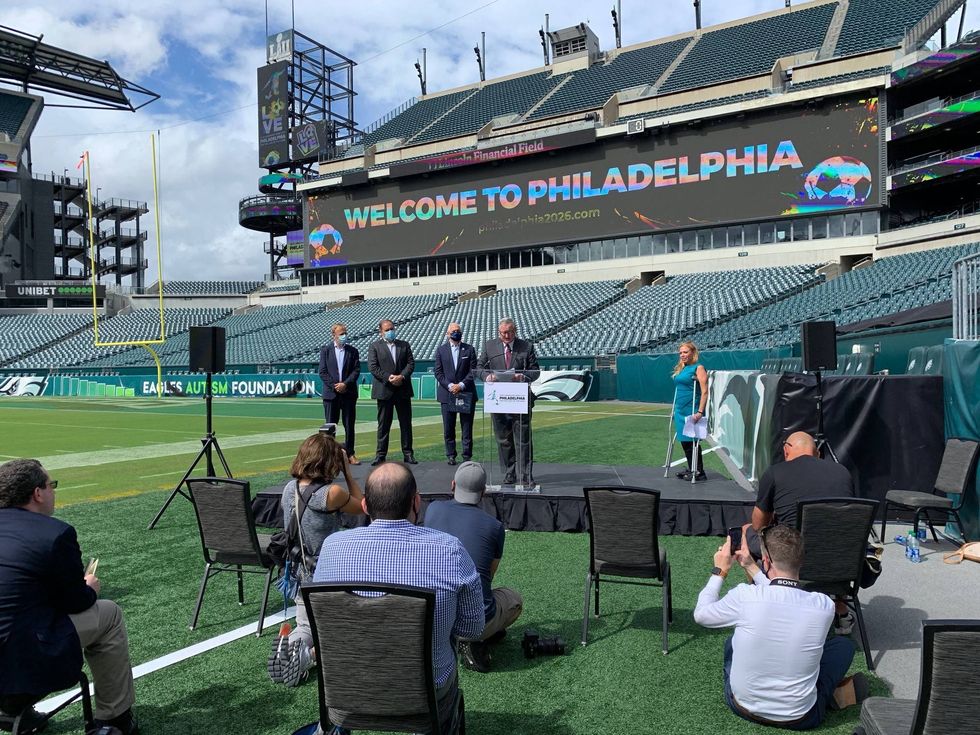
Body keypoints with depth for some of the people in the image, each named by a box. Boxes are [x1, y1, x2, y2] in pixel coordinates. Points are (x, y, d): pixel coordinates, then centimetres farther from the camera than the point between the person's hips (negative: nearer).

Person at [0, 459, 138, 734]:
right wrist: (91, 589, 17)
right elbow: (75, 603, -5)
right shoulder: (57, 533, -15)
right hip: (23, 659, -7)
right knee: (109, 614, 10)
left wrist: (79, 586, 17)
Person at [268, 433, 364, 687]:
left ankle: (293, 644, -8)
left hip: (297, 576, 6)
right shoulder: (332, 493, -24)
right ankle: (312, 654, -16)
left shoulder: (289, 489, -5)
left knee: (306, 627, 25)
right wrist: (348, 471, -3)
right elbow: (360, 507, -4)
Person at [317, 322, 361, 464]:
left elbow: (356, 370, 0)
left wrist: (345, 384, -12)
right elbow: (323, 372, -1)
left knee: (349, 425, 4)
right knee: (330, 425, 4)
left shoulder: (353, 351, 7)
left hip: (349, 394, 1)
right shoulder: (325, 351, 4)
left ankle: (350, 454, 11)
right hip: (331, 394, -1)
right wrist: (334, 386, -11)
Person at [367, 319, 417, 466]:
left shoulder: (404, 345, 12)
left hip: (403, 390, 3)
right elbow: (373, 367, -6)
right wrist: (389, 378, -16)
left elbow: (411, 363, 4)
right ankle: (381, 454, 8)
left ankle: (408, 453, 12)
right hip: (384, 391, -3)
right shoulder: (375, 346, 3)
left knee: (406, 423, 6)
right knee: (383, 424, 3)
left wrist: (402, 376, -13)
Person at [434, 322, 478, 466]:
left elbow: (473, 371, 0)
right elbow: (438, 372, 2)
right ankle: (451, 455, 14)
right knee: (448, 428, 4)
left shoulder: (469, 349, 5)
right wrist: (449, 386, -11)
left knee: (467, 428, 3)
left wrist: (461, 385, -12)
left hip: (466, 393, 0)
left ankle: (467, 456, 10)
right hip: (447, 394, 1)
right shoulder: (441, 350, 7)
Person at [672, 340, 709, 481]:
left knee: (691, 441, -2)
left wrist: (700, 412, -20)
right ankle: (691, 469, 23)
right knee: (684, 441, 12)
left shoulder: (698, 368, -8)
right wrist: (674, 408, 20)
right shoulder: (680, 368, 14)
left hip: (691, 411, -7)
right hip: (680, 411, 7)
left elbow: (704, 392, -14)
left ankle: (699, 472, 7)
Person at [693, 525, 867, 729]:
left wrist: (719, 572, 7)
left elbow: (701, 615, -3)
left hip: (744, 708, -1)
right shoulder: (824, 606, -16)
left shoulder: (744, 596, -22)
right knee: (844, 644, 19)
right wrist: (751, 568, 12)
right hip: (799, 718, 1)